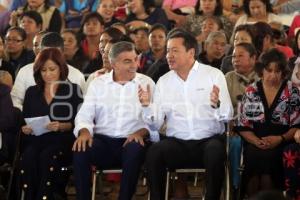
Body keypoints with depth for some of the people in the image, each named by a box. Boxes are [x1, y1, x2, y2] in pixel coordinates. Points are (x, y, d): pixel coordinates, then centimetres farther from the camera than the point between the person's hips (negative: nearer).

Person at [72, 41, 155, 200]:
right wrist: (84, 132, -16)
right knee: (81, 148, -29)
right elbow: (84, 115, 6)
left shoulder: (146, 83, 7)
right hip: (103, 140, 1)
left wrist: (141, 132, -21)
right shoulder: (98, 83, 11)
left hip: (131, 141, -1)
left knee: (136, 149, -36)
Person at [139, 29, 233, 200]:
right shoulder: (164, 81, 10)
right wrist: (147, 106, -15)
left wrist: (217, 104, -30)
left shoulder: (214, 75, 1)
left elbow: (227, 115, -9)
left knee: (215, 151, -34)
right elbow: (155, 124, 4)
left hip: (209, 140, -2)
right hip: (176, 143, 2)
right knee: (154, 152, -27)